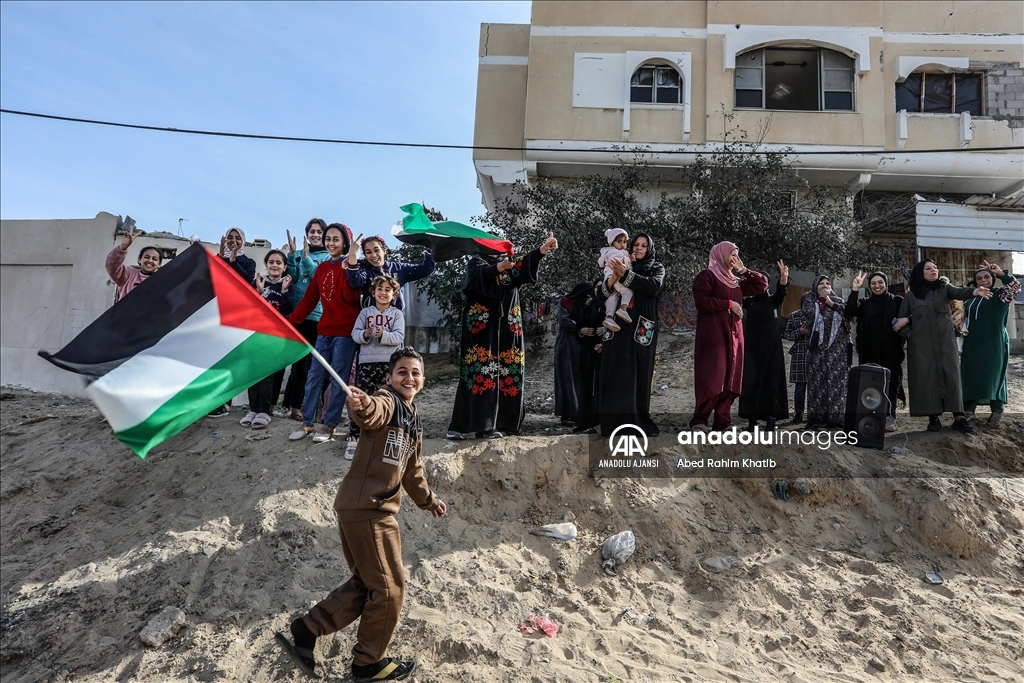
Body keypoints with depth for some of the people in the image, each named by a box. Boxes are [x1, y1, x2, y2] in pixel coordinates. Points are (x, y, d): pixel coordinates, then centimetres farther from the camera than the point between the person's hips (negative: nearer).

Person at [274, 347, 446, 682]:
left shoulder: (412, 420, 16)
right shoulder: (386, 402, -11)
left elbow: (412, 469, 29)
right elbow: (373, 414, -39)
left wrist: (428, 500, 40)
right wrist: (363, 405, -62)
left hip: (375, 509, 9)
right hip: (365, 508, -9)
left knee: (365, 585, 18)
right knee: (389, 588, 3)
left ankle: (304, 631, 23)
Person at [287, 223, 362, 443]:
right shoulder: (322, 268, 14)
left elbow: (351, 298, -18)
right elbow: (309, 299, 15)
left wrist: (348, 269, -26)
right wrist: (290, 321, 11)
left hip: (345, 331, -6)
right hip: (324, 330, 6)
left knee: (338, 379, 1)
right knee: (314, 377, 7)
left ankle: (330, 425, 10)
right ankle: (307, 423, 16)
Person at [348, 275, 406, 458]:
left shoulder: (397, 314, 6)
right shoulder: (365, 312, 11)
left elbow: (399, 337, -7)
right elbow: (355, 333, 2)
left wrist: (383, 335, -24)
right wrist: (365, 334, -18)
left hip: (389, 363, -1)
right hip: (367, 361, 1)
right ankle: (354, 439, 2)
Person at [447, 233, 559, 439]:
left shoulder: (509, 265, 21)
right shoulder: (476, 262, 5)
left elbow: (526, 266, 1)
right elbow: (479, 276, -18)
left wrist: (543, 248, -15)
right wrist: (497, 268, -37)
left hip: (505, 328, 6)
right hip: (481, 326, -6)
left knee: (505, 373, 1)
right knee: (479, 372, -11)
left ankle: (491, 423, 5)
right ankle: (459, 425, -9)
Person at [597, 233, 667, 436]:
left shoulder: (657, 268, 12)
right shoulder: (623, 265, 17)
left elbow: (654, 286, -11)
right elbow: (604, 293, 5)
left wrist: (626, 274, -18)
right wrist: (615, 275, -13)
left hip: (641, 328, -2)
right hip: (619, 327, 2)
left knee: (639, 374, -3)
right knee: (616, 374, -3)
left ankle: (638, 422, 1)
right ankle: (615, 422, -1)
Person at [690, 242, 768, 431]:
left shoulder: (736, 281, 21)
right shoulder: (706, 275, -1)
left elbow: (762, 285, 24)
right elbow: (701, 301, -14)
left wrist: (743, 270, 13)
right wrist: (729, 304, -10)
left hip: (734, 336, 8)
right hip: (713, 336, -8)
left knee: (730, 380, 2)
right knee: (713, 379, -14)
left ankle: (722, 423, 4)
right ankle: (699, 420, -10)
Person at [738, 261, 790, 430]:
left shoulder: (773, 301, 8)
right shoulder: (748, 301, 9)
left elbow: (781, 292, -13)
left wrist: (784, 278, -36)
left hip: (770, 345, 0)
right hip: (751, 346, 0)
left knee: (771, 379, -1)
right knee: (751, 379, -5)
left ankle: (771, 417, 1)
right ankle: (752, 418, -4)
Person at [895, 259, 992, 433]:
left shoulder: (944, 288, 4)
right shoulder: (911, 295, 5)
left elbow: (958, 292, -19)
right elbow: (901, 319, 11)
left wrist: (974, 291, -40)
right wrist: (909, 334, -4)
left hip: (945, 341, 0)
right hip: (921, 343, 0)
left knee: (951, 375, -4)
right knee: (926, 378, -2)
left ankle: (958, 418, -4)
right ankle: (933, 417, 3)